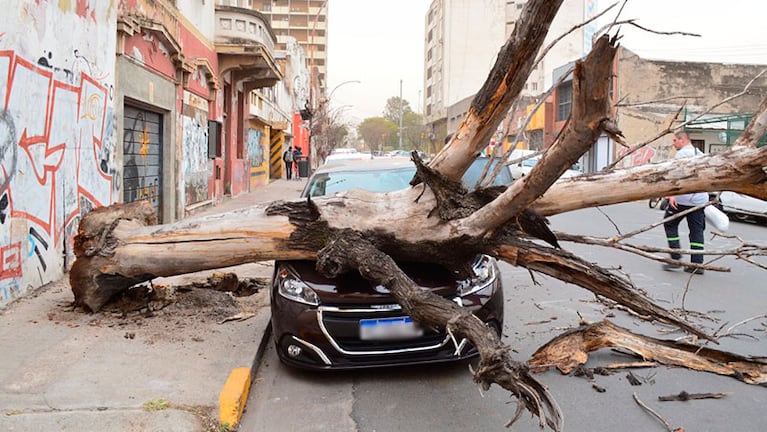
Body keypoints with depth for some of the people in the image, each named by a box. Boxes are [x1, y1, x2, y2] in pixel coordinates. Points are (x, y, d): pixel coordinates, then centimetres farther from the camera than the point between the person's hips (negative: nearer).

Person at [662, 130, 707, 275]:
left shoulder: (682, 153, -6)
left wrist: (672, 194, -21)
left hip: (682, 198, -7)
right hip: (700, 199, 7)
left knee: (670, 224, 6)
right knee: (697, 231, 6)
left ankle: (676, 258, -1)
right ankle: (697, 264, 5)